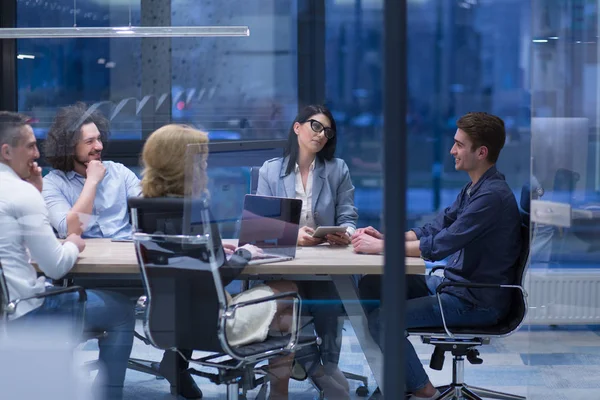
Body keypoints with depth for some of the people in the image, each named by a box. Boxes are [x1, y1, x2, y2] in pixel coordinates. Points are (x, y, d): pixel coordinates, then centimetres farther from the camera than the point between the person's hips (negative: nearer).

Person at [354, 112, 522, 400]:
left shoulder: (493, 196, -22)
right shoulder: (472, 190, 11)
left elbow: (439, 246, -25)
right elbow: (433, 230, 14)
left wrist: (380, 246, -17)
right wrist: (385, 237, -1)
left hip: (477, 302, -10)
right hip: (453, 283, 10)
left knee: (383, 319, -17)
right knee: (372, 287, 8)